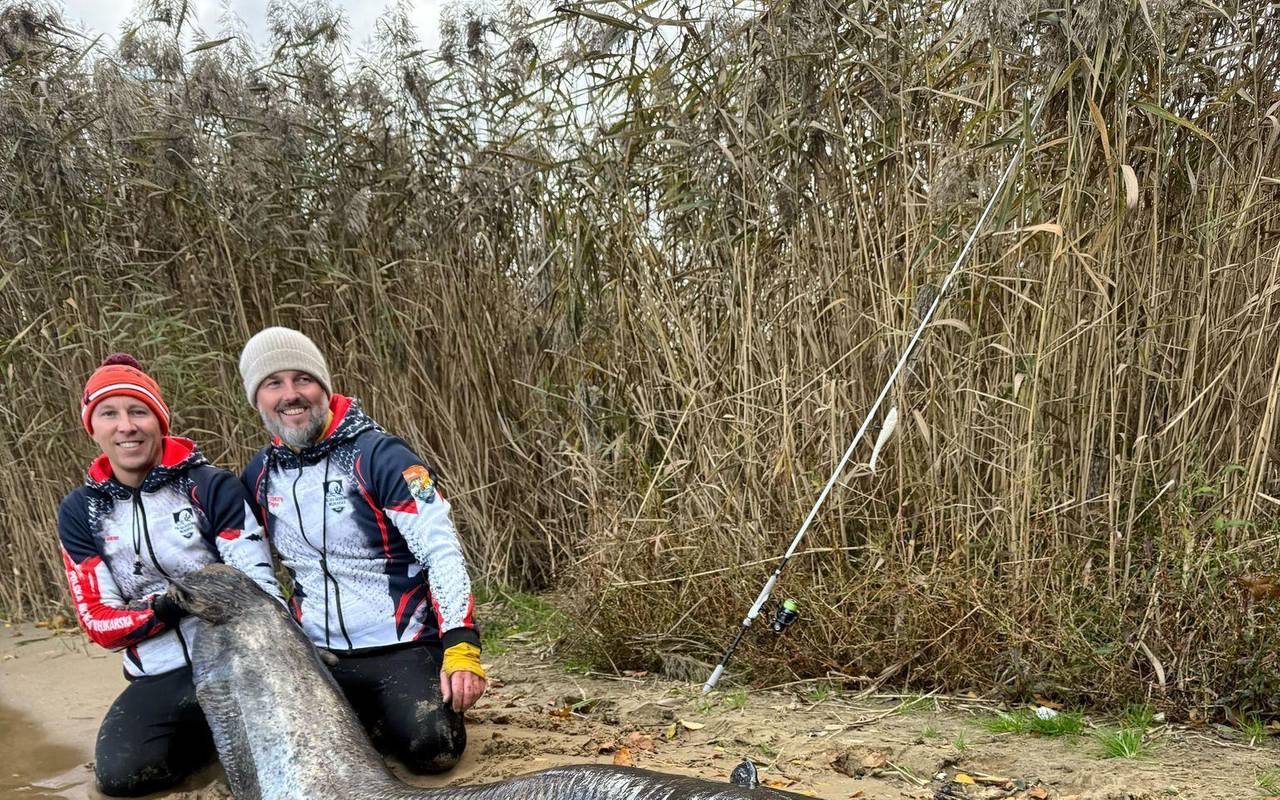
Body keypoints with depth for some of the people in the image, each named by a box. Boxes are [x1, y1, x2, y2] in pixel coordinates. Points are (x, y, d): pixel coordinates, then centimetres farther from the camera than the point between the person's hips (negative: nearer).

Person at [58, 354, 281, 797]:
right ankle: (210, 732, 9)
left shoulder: (213, 486, -6)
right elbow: (99, 622, 1)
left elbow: (259, 585, -9)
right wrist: (164, 608, -21)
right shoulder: (79, 512, 5)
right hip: (158, 678, 3)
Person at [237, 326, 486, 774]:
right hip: (321, 658, 5)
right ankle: (360, 718, 16)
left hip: (403, 649, -5)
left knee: (433, 748, -25)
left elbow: (442, 550, -18)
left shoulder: (379, 457, -12)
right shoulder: (259, 475, 5)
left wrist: (461, 646, -28)